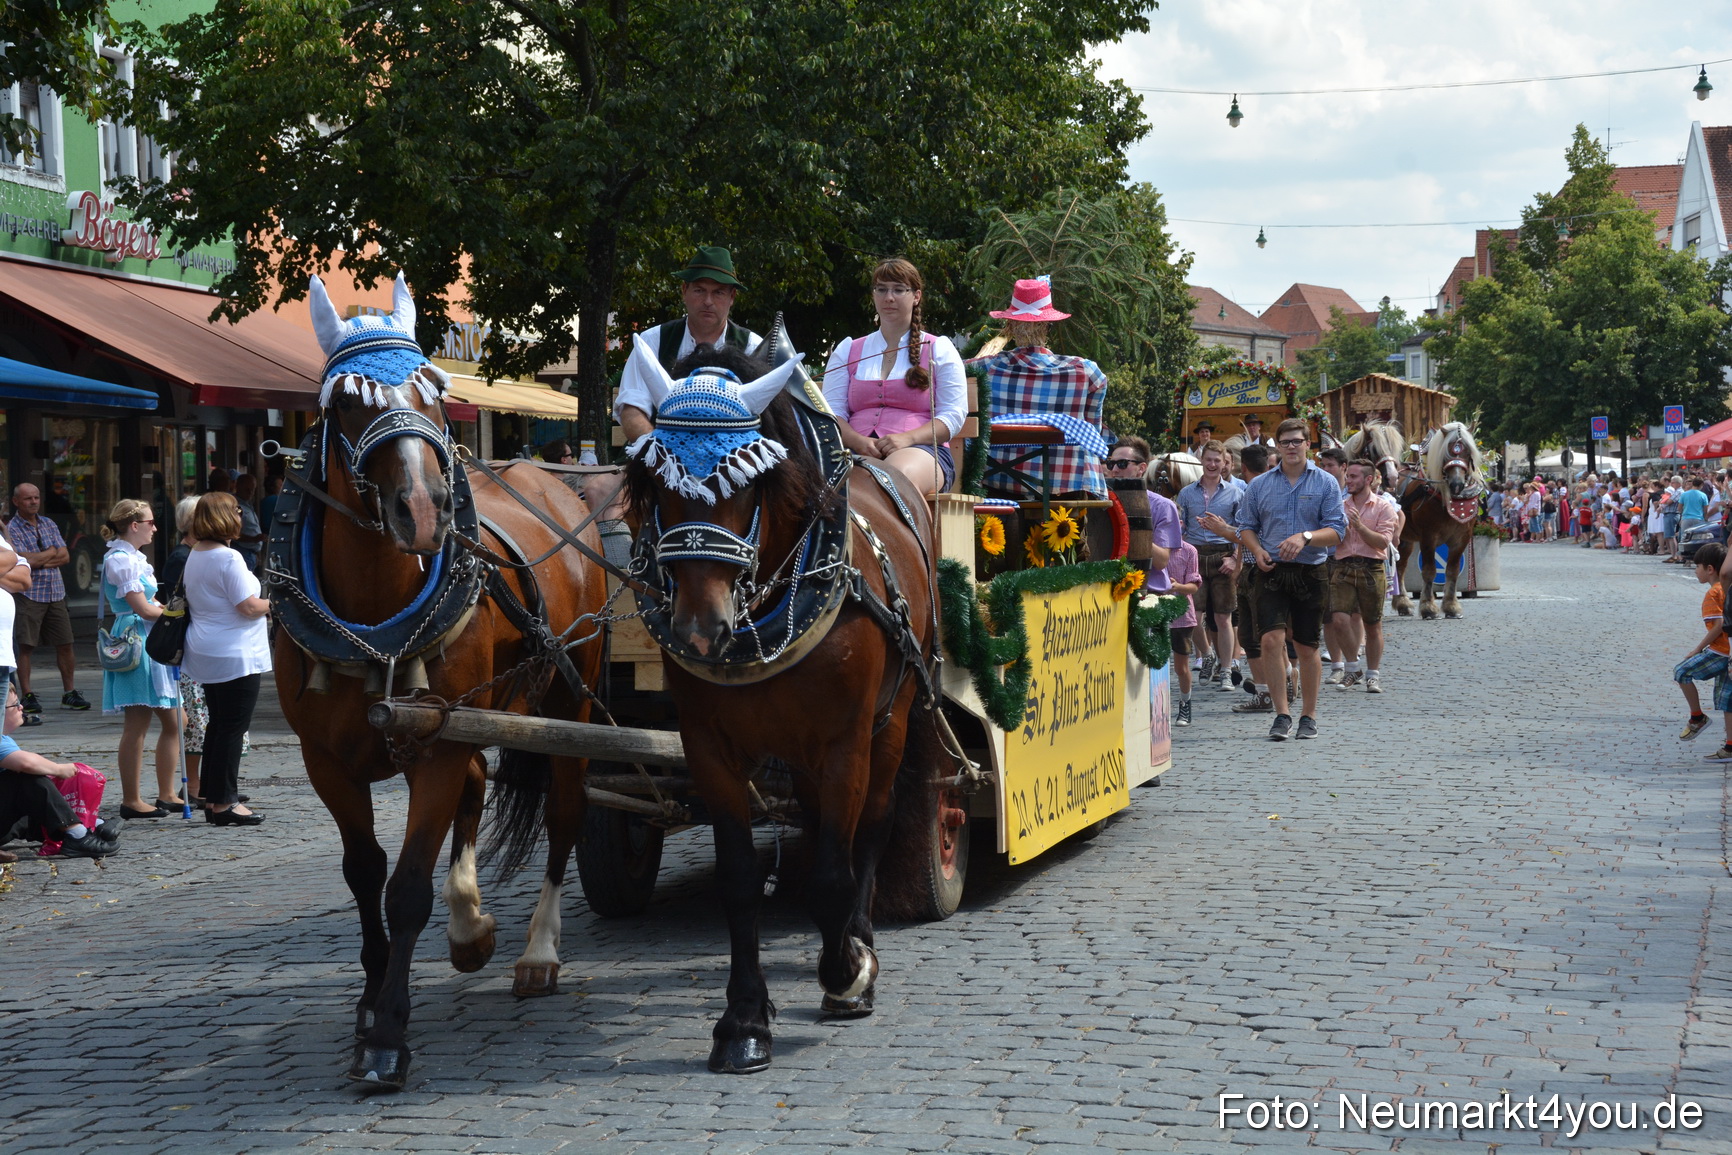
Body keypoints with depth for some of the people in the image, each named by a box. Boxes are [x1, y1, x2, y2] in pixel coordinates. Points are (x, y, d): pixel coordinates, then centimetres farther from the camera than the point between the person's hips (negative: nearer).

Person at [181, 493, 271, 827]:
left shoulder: (194, 557, 11)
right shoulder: (228, 559, -18)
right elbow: (248, 607, -21)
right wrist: (274, 603, -2)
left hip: (206, 655, 9)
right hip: (235, 656, -9)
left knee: (218, 725, 15)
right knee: (233, 728, -4)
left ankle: (212, 798, 19)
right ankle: (223, 803, -2)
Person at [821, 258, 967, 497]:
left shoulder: (940, 350, 17)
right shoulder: (847, 351, 25)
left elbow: (953, 416, 5)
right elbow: (832, 410, 12)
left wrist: (907, 438, -14)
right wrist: (859, 442, -11)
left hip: (921, 449, -1)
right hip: (859, 451, 2)